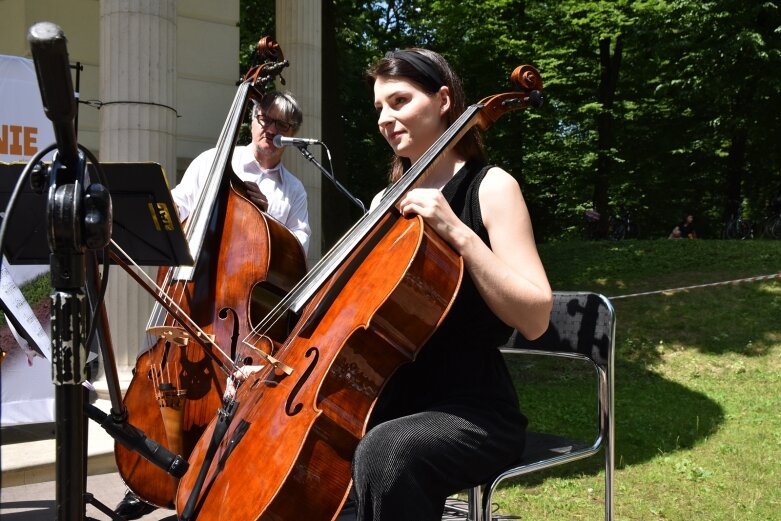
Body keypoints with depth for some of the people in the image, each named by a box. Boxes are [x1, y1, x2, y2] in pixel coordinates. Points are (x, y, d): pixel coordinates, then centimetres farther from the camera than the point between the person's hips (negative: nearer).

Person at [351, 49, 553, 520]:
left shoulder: (490, 186, -6)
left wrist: (457, 232, -24)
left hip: (472, 410, -6)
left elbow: (535, 318, -16)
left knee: (384, 452, -35)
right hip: (394, 398, 6)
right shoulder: (386, 203, 13)